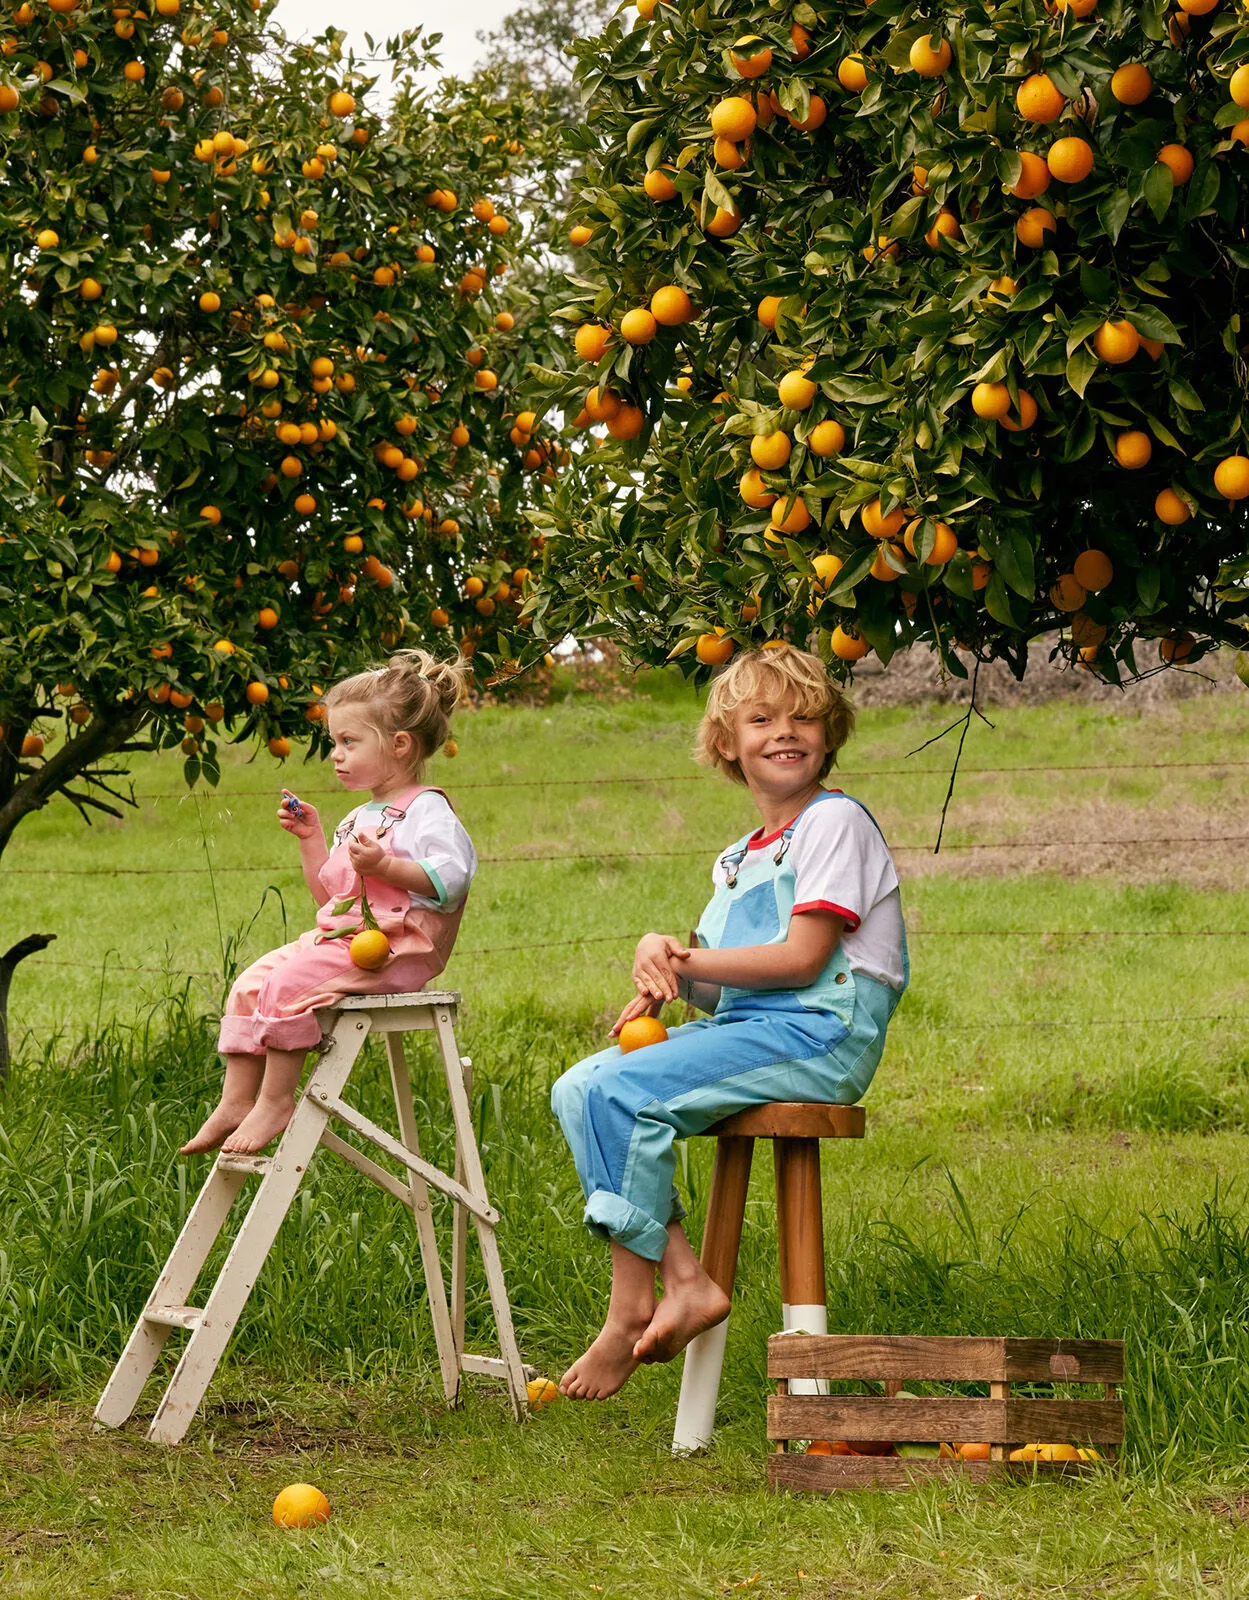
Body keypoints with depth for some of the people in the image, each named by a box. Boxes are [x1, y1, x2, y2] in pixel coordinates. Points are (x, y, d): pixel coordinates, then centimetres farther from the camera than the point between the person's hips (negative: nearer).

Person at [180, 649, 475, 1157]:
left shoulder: (426, 810, -6)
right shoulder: (358, 819, 23)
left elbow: (450, 876, -20)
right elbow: (329, 892, 28)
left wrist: (384, 866, -29)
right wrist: (311, 840, 17)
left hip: (393, 947, -10)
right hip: (339, 935, 10)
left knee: (287, 983, -26)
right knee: (249, 983, -2)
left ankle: (275, 1101, -18)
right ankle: (236, 1100, -5)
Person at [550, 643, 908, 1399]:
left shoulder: (836, 822, -5)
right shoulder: (740, 858, 22)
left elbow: (802, 958, -14)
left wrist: (683, 961, -8)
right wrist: (668, 973, -5)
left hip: (823, 1031, -9)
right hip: (747, 1027, 9)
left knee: (623, 1093, -24)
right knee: (579, 1090, -6)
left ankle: (631, 1310, -17)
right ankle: (684, 1279, -14)